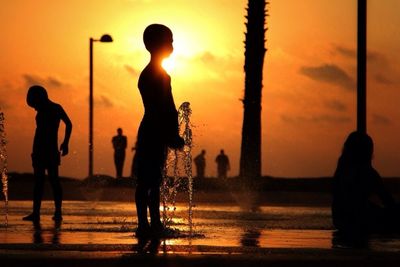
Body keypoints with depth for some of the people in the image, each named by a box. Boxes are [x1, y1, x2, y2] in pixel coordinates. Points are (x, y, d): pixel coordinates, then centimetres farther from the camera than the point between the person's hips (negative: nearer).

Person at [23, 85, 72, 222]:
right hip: (53, 150, 8)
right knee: (54, 181, 10)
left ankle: (36, 213, -8)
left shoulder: (43, 111, -13)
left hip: (41, 150, -8)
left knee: (39, 182, -6)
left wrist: (35, 152, -20)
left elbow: (39, 132, -20)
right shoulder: (57, 108, 12)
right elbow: (69, 125, 14)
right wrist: (65, 143, 16)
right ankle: (58, 212, 5)